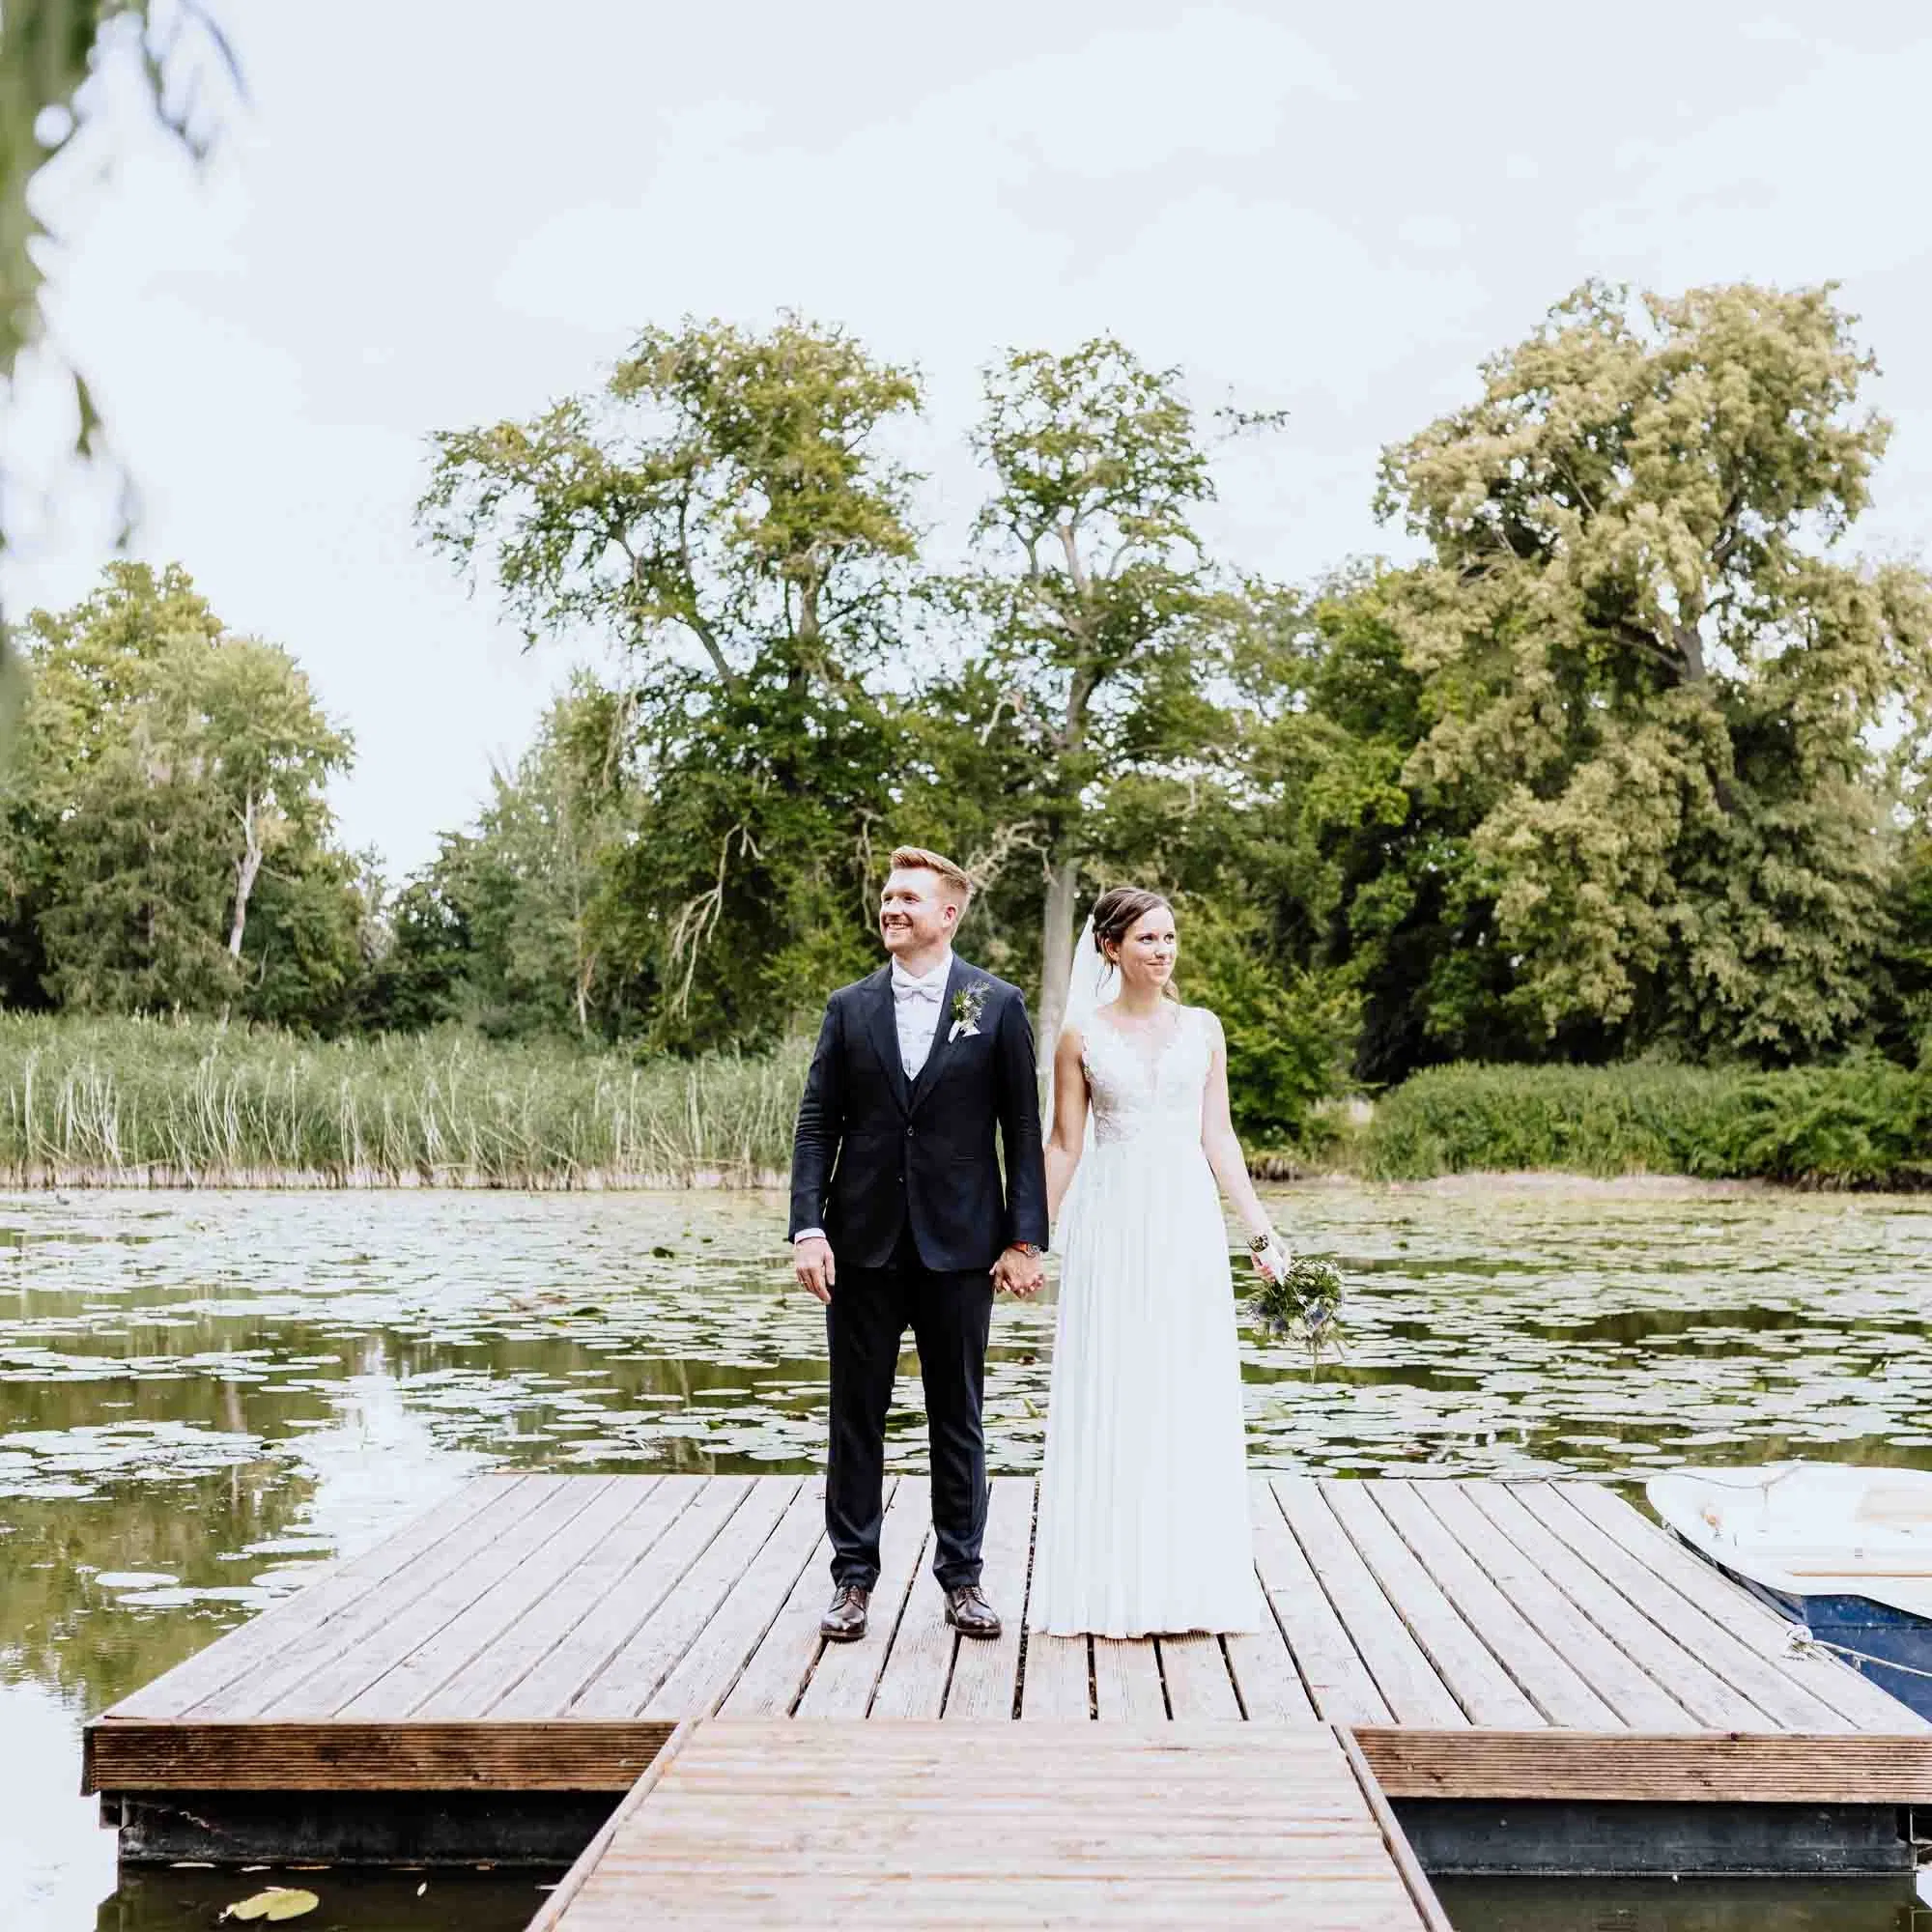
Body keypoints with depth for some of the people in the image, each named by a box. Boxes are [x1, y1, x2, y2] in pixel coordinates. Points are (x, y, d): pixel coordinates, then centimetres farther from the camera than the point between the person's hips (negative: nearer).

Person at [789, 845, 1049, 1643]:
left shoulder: (998, 1005, 0)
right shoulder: (849, 1007, 5)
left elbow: (1023, 1128, 0)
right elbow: (817, 1122, 3)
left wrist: (1026, 1238, -5)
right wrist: (808, 1227, -8)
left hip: (959, 1242, -1)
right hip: (863, 1242, 2)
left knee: (958, 1418, 8)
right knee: (856, 1415, 7)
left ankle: (961, 1574, 20)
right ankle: (853, 1576, 18)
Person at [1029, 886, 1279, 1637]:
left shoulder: (1203, 1028, 8)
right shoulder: (1081, 1035, 2)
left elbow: (1218, 1137, 8)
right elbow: (1064, 1145, 4)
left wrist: (1260, 1234, 3)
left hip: (1188, 1223, 2)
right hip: (1110, 1225, -2)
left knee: (1192, 1403, 4)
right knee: (1109, 1400, 1)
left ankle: (1187, 1581, 15)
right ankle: (1110, 1585, 10)